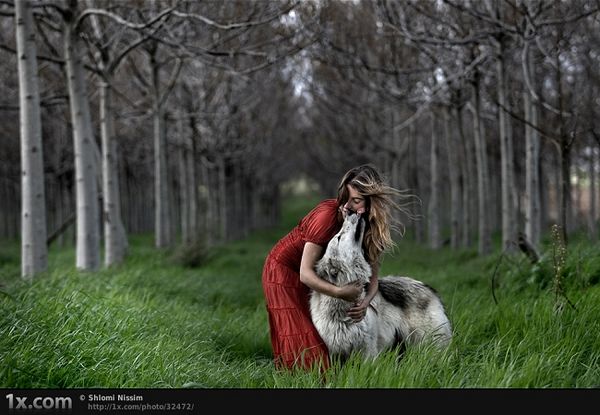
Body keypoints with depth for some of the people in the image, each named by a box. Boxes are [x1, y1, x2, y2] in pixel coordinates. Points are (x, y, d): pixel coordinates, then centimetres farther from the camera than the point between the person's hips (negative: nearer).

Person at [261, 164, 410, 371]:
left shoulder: (372, 226, -15)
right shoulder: (328, 214, -33)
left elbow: (372, 276, -12)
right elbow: (305, 274, -31)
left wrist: (364, 303, -32)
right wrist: (340, 292, -42)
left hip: (316, 276, 6)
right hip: (284, 270, -6)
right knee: (301, 346, -10)